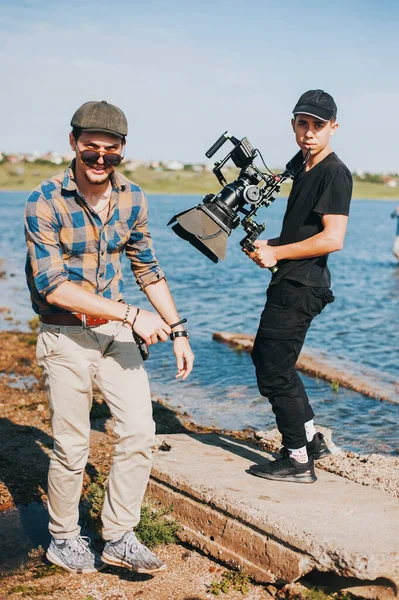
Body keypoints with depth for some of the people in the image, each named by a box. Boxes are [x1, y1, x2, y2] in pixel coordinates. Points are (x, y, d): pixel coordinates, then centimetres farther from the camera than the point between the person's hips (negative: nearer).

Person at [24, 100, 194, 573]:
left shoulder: (131, 198, 0)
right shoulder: (45, 202, -16)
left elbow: (148, 269, 11)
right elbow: (53, 286, -21)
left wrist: (177, 331, 8)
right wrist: (134, 315, -24)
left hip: (116, 330, 5)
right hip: (66, 337, -5)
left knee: (139, 432, 0)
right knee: (72, 447, 4)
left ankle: (118, 539, 16)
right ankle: (63, 539, 27)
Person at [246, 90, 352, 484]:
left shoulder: (334, 174, -15)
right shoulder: (300, 164, 13)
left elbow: (332, 239, -23)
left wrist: (276, 253, -16)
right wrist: (268, 245, 6)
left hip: (301, 287, -10)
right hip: (290, 284, 10)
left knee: (273, 371, -5)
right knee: (265, 355, 20)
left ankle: (298, 461, 8)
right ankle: (311, 440, 29)